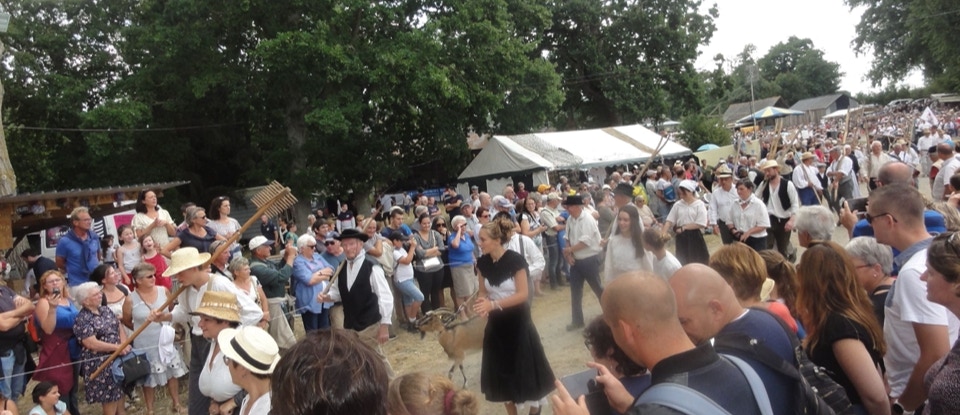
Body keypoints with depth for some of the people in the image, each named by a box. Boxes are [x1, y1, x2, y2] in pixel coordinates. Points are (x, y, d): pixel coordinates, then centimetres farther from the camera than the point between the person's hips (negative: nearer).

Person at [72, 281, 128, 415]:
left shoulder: (105, 310, 8)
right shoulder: (82, 319, -14)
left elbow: (120, 328, 10)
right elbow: (92, 344, -20)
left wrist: (124, 345, -9)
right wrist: (117, 347, -19)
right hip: (100, 364, -7)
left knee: (120, 392, 15)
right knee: (109, 397, 1)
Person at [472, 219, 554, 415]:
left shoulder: (515, 260, -20)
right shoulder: (482, 262, -5)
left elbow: (522, 294, -20)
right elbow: (483, 291, 6)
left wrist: (493, 304, -28)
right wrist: (482, 302, -18)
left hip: (517, 319, -4)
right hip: (496, 321, 4)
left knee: (525, 364, 8)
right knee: (501, 369, 11)